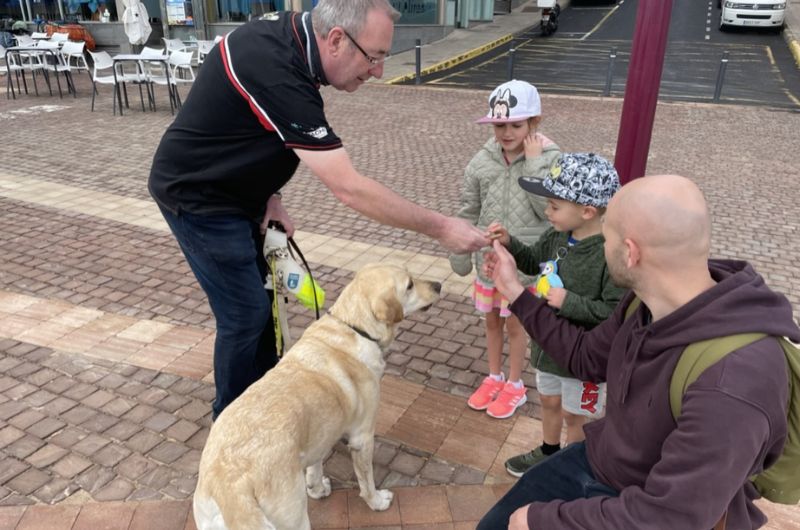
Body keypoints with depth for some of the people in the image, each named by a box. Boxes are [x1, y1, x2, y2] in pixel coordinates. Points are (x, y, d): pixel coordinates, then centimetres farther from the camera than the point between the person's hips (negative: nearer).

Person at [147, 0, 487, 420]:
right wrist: (440, 228, -27)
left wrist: (268, 195, -5)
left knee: (261, 296, 16)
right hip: (198, 199, -9)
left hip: (234, 190, 9)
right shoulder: (278, 75, -34)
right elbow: (350, 189, -34)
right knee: (246, 313, -1)